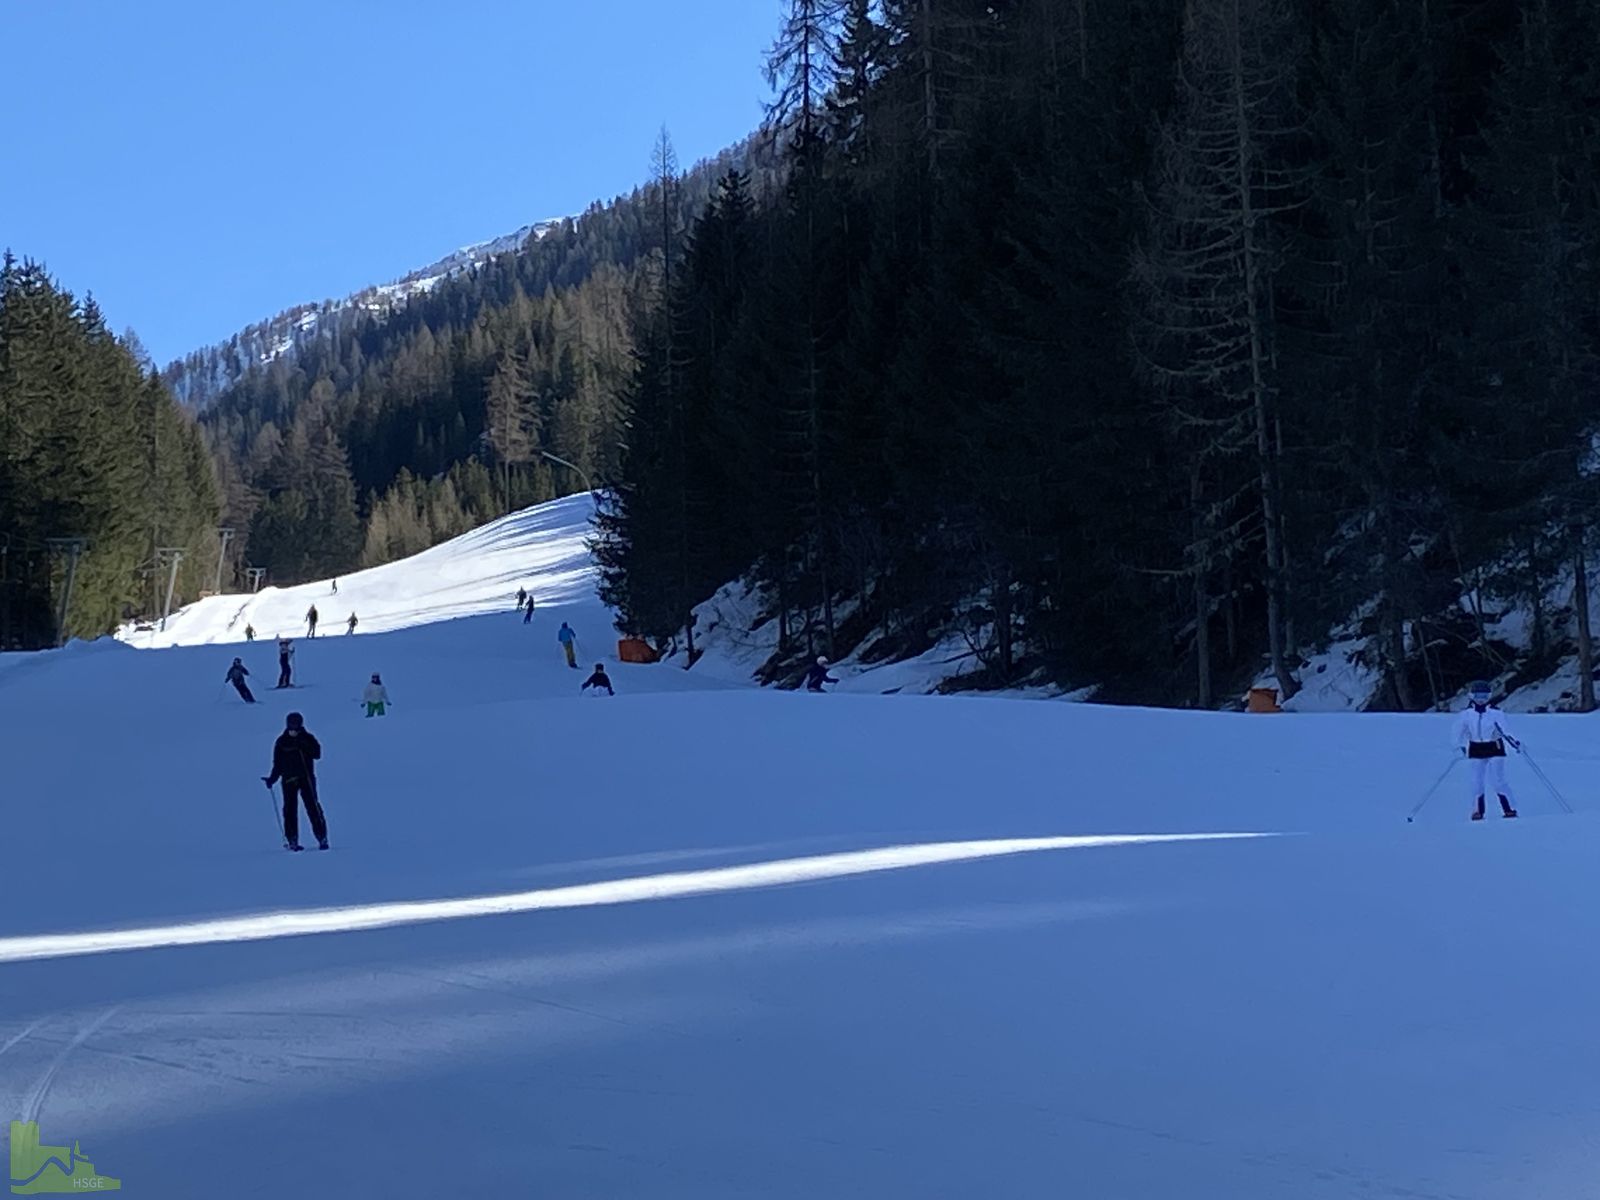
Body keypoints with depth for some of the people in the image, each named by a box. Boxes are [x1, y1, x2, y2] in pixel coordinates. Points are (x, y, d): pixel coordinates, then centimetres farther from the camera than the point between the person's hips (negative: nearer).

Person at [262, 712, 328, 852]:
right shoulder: (281, 742, 8)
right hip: (289, 779, 1)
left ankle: (322, 837, -4)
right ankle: (292, 840, 2)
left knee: (313, 807, -7)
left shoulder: (307, 738, 5)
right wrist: (272, 778, 1)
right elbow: (277, 763, 10)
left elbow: (317, 754, -7)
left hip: (307, 777, -1)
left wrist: (305, 747, -20)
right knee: (290, 809, -3)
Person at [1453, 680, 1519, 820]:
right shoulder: (1467, 714, -1)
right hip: (1476, 750, 2)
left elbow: (1505, 730, -9)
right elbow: (1460, 731, 11)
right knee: (1477, 782, 0)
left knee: (1497, 781, -9)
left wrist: (1515, 743, -22)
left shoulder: (1495, 713, -8)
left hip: (1495, 748, -2)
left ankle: (1509, 809, -3)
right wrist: (1460, 746, 8)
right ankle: (1478, 810, 12)